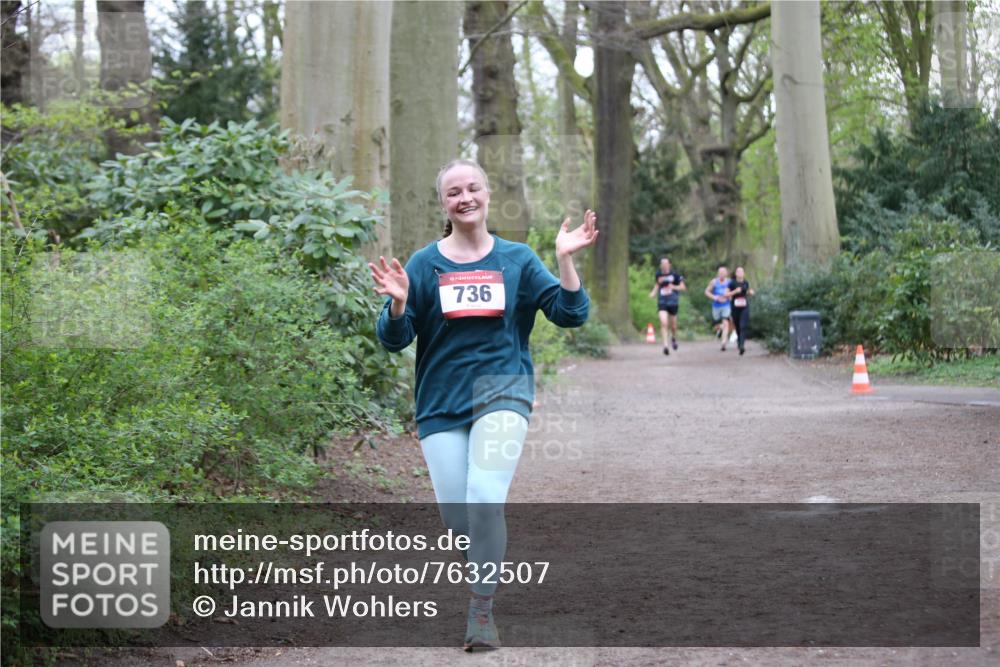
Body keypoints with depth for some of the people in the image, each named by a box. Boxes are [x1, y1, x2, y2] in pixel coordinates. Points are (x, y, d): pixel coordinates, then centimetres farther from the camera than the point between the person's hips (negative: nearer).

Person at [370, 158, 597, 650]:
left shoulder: (517, 259, 4)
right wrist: (398, 301, -19)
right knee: (456, 515, -1)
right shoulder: (424, 264, 3)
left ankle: (482, 613, -11)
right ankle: (490, 549, 33)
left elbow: (570, 314, 2)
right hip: (441, 403, 2)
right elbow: (394, 338, 1)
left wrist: (565, 259, -12)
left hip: (501, 392, -1)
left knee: (486, 498, -20)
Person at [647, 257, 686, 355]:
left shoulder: (674, 274, -7)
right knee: (663, 323, -17)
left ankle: (673, 337, 44)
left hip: (673, 302, -1)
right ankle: (665, 345, -15)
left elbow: (683, 287, -2)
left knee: (673, 325, 11)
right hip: (662, 302, 1)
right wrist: (654, 292, 5)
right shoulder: (658, 274, 3)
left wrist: (674, 287, -20)